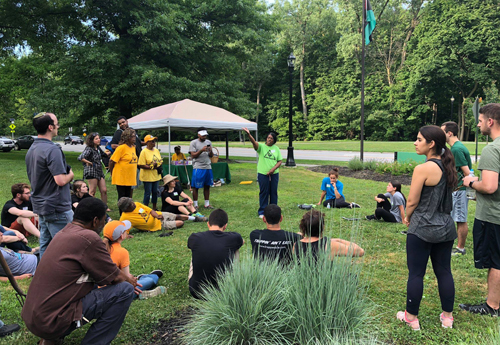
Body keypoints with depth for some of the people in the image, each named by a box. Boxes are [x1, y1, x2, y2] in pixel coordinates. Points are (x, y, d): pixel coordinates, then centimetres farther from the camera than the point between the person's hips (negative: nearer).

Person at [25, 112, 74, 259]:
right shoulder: (52, 149, -20)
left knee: (45, 245, 17)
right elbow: (61, 180, -26)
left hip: (40, 206, 9)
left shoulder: (31, 149, 10)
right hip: (57, 208, -9)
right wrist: (70, 175, -5)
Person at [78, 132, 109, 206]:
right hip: (92, 172, -8)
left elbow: (103, 155, 30)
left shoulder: (98, 148, 12)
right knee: (92, 192, -1)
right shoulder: (89, 149, -12)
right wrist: (89, 163, -14)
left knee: (104, 190, 6)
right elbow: (80, 158, -24)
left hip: (99, 172, 8)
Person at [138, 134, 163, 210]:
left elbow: (161, 160, 16)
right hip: (147, 177, -6)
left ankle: (154, 208, 28)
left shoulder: (156, 150, 9)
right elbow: (141, 165, -17)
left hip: (156, 175, 7)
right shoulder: (144, 152, -12)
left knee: (155, 192, 14)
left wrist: (159, 165, -4)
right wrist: (151, 167, -21)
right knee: (148, 193, -1)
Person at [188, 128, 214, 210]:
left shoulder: (208, 142, 14)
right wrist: (201, 150, -19)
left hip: (208, 167, 5)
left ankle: (207, 204, 19)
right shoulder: (193, 143, -1)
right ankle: (195, 204, 7)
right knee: (195, 187, -1)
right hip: (198, 167, -5)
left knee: (207, 186, 10)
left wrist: (210, 151, -7)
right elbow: (193, 155, -8)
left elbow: (211, 156, 15)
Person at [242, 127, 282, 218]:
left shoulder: (276, 148, 7)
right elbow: (254, 142, -22)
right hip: (263, 174, -3)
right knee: (264, 192, 2)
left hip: (274, 174, 3)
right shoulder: (261, 146, -2)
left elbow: (280, 161, 5)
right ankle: (262, 212, 12)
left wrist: (273, 169, -11)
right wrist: (249, 134, -42)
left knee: (273, 192, 10)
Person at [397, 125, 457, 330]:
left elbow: (412, 201, -15)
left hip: (423, 229, -7)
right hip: (445, 227, 8)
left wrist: (407, 217, 6)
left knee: (416, 273, 5)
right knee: (444, 271, 16)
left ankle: (411, 317, 18)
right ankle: (447, 317, 28)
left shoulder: (423, 169, -19)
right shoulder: (448, 168, 5)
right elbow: (445, 197, 14)